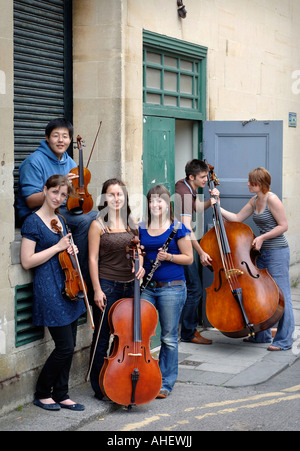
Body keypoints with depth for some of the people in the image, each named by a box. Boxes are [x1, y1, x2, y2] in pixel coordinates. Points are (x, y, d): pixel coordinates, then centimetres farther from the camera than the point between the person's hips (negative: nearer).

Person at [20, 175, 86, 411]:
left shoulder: (60, 220, 14)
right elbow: (27, 261, -15)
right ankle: (42, 393, 11)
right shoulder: (33, 222, -10)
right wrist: (58, 247, -15)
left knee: (69, 347, 9)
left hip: (67, 286, 8)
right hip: (49, 290, -8)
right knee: (65, 347, -7)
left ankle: (61, 395, 20)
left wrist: (72, 248, 5)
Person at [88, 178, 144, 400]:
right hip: (107, 285, -5)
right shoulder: (98, 225, -5)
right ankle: (100, 387, 14)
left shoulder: (131, 223, 10)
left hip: (130, 285, 5)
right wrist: (97, 289, -12)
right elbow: (93, 259, -7)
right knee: (102, 337, 3)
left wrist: (140, 266, -5)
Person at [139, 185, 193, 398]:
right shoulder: (141, 229, 9)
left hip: (172, 288, -4)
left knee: (169, 338, 3)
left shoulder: (178, 228, -2)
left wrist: (169, 256, -16)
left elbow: (189, 258, -1)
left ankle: (166, 383, 16)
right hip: (146, 287, 4)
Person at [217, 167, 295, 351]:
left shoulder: (272, 199, -15)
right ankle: (262, 335, 26)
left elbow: (283, 226, -15)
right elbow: (237, 218, 16)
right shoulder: (254, 201, 11)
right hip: (262, 253, 9)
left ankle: (284, 340, 3)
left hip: (277, 253, -9)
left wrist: (262, 237, -18)